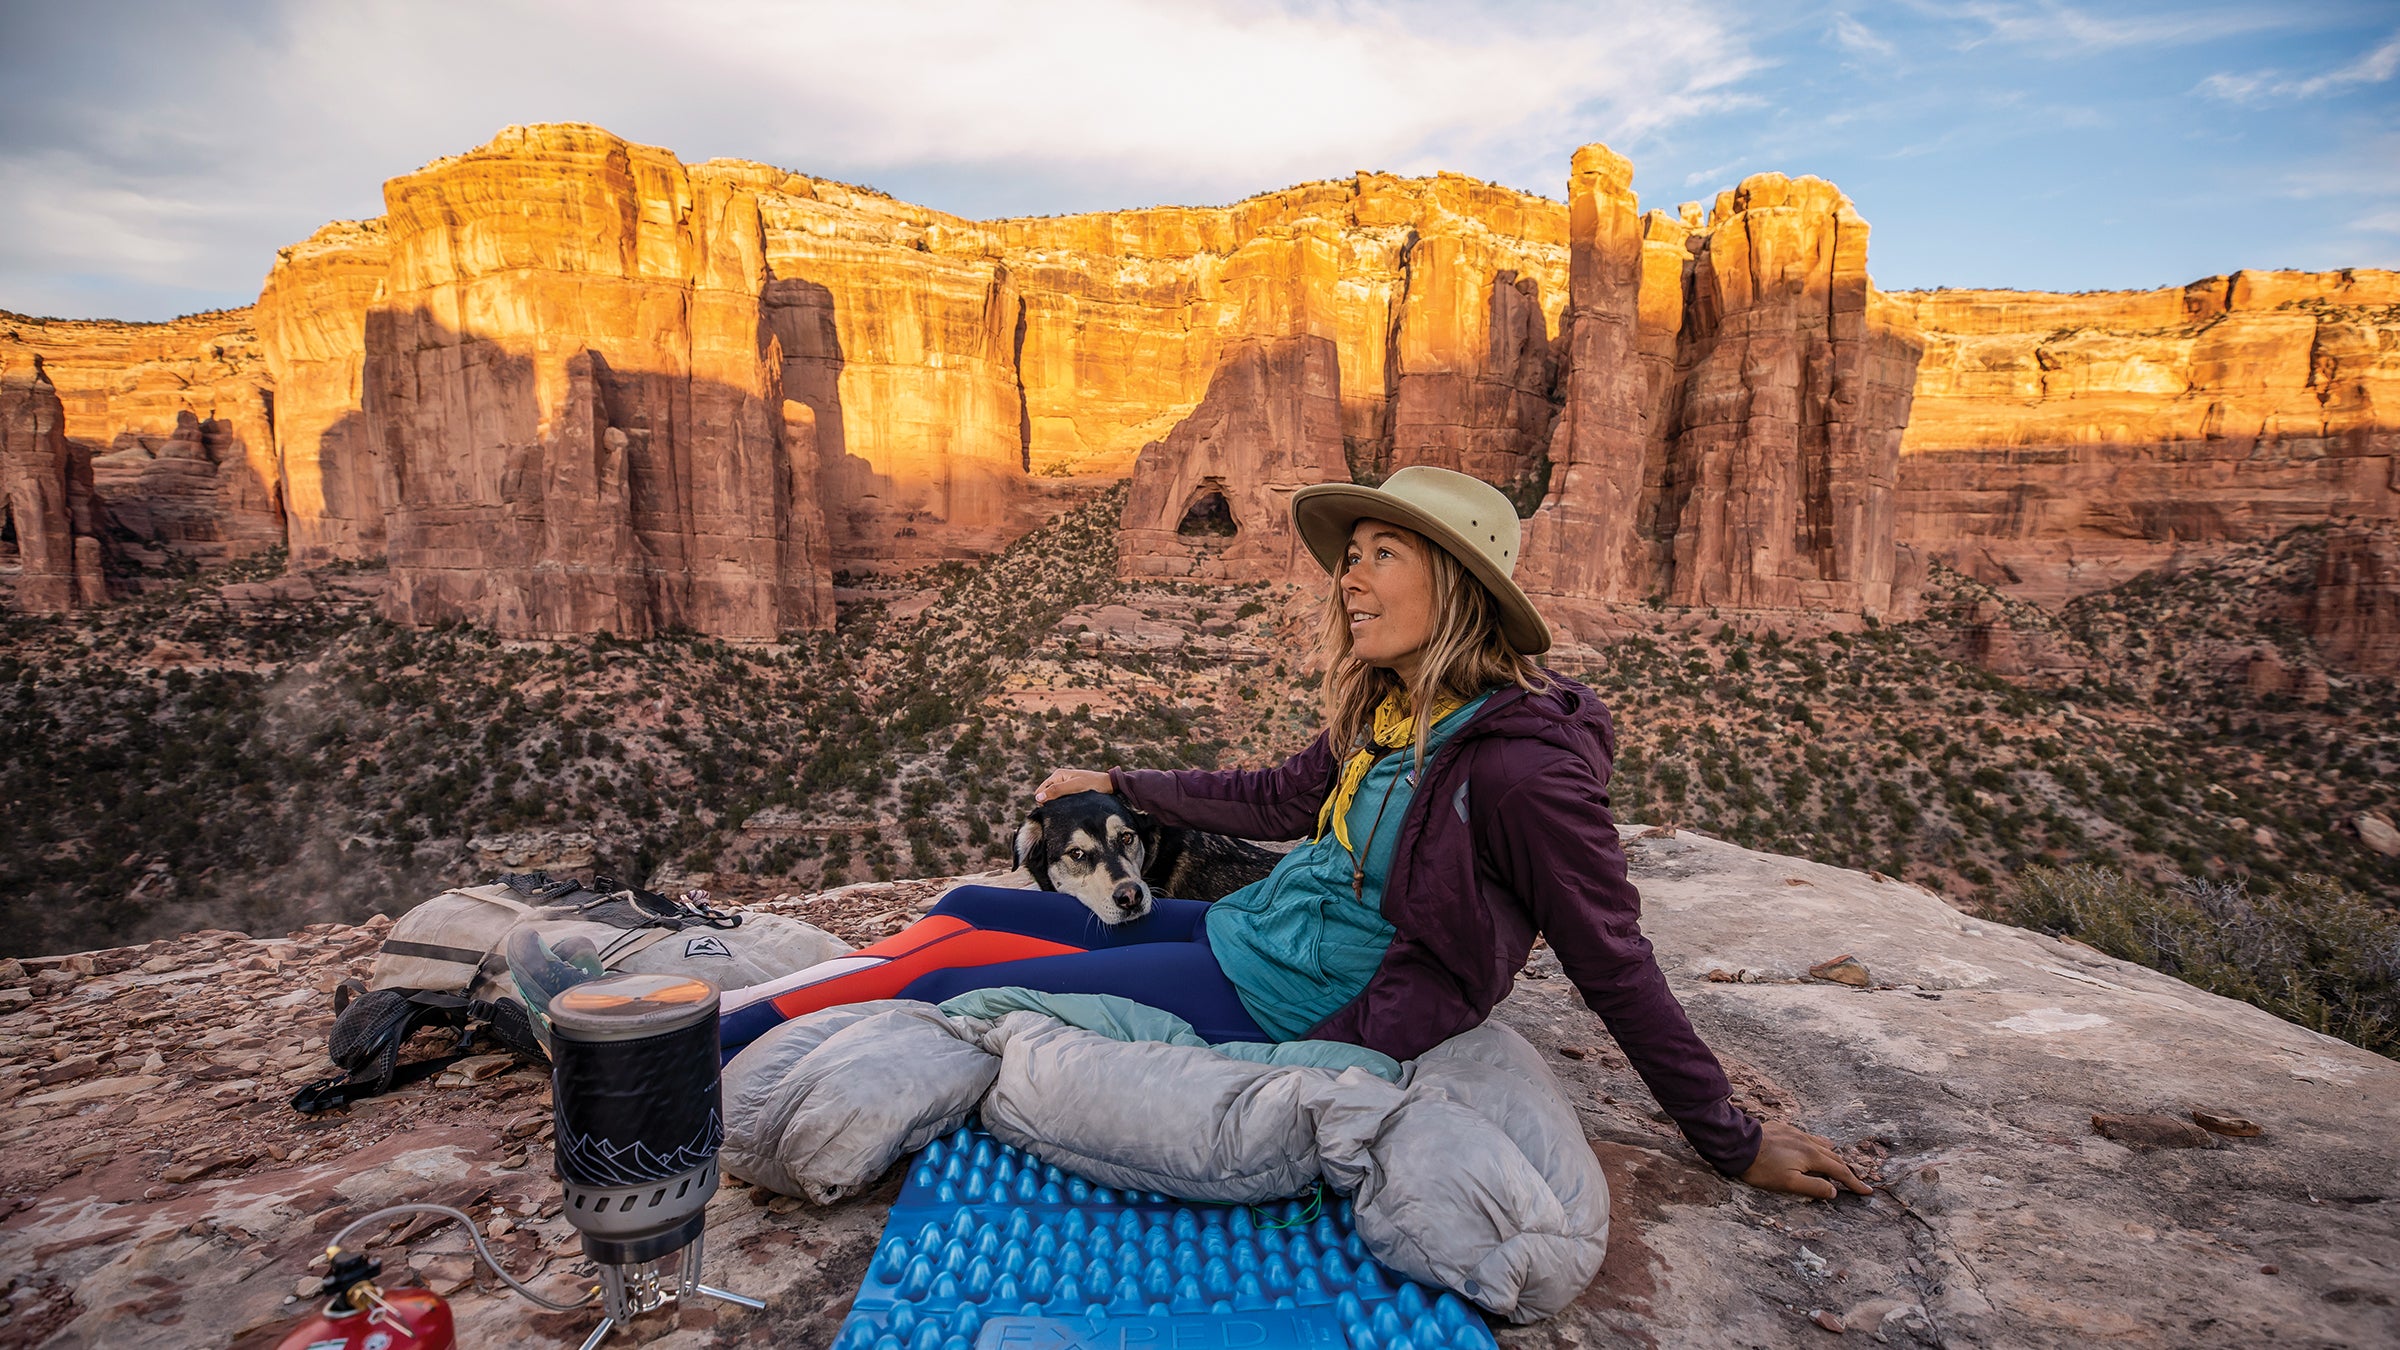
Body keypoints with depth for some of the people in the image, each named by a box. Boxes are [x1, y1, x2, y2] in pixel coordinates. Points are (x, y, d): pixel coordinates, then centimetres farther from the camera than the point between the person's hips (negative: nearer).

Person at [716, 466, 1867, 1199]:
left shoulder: (1519, 763, -23)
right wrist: (1117, 783, 22)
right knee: (965, 911, 6)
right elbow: (1277, 797, 16)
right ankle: (746, 1014, 17)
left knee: (946, 985, -8)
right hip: (1240, 928, 8)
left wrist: (1734, 1143, -5)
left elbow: (1615, 967, -14)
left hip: (1286, 1003, -8)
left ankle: (727, 1029, 10)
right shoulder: (1387, 714, 3)